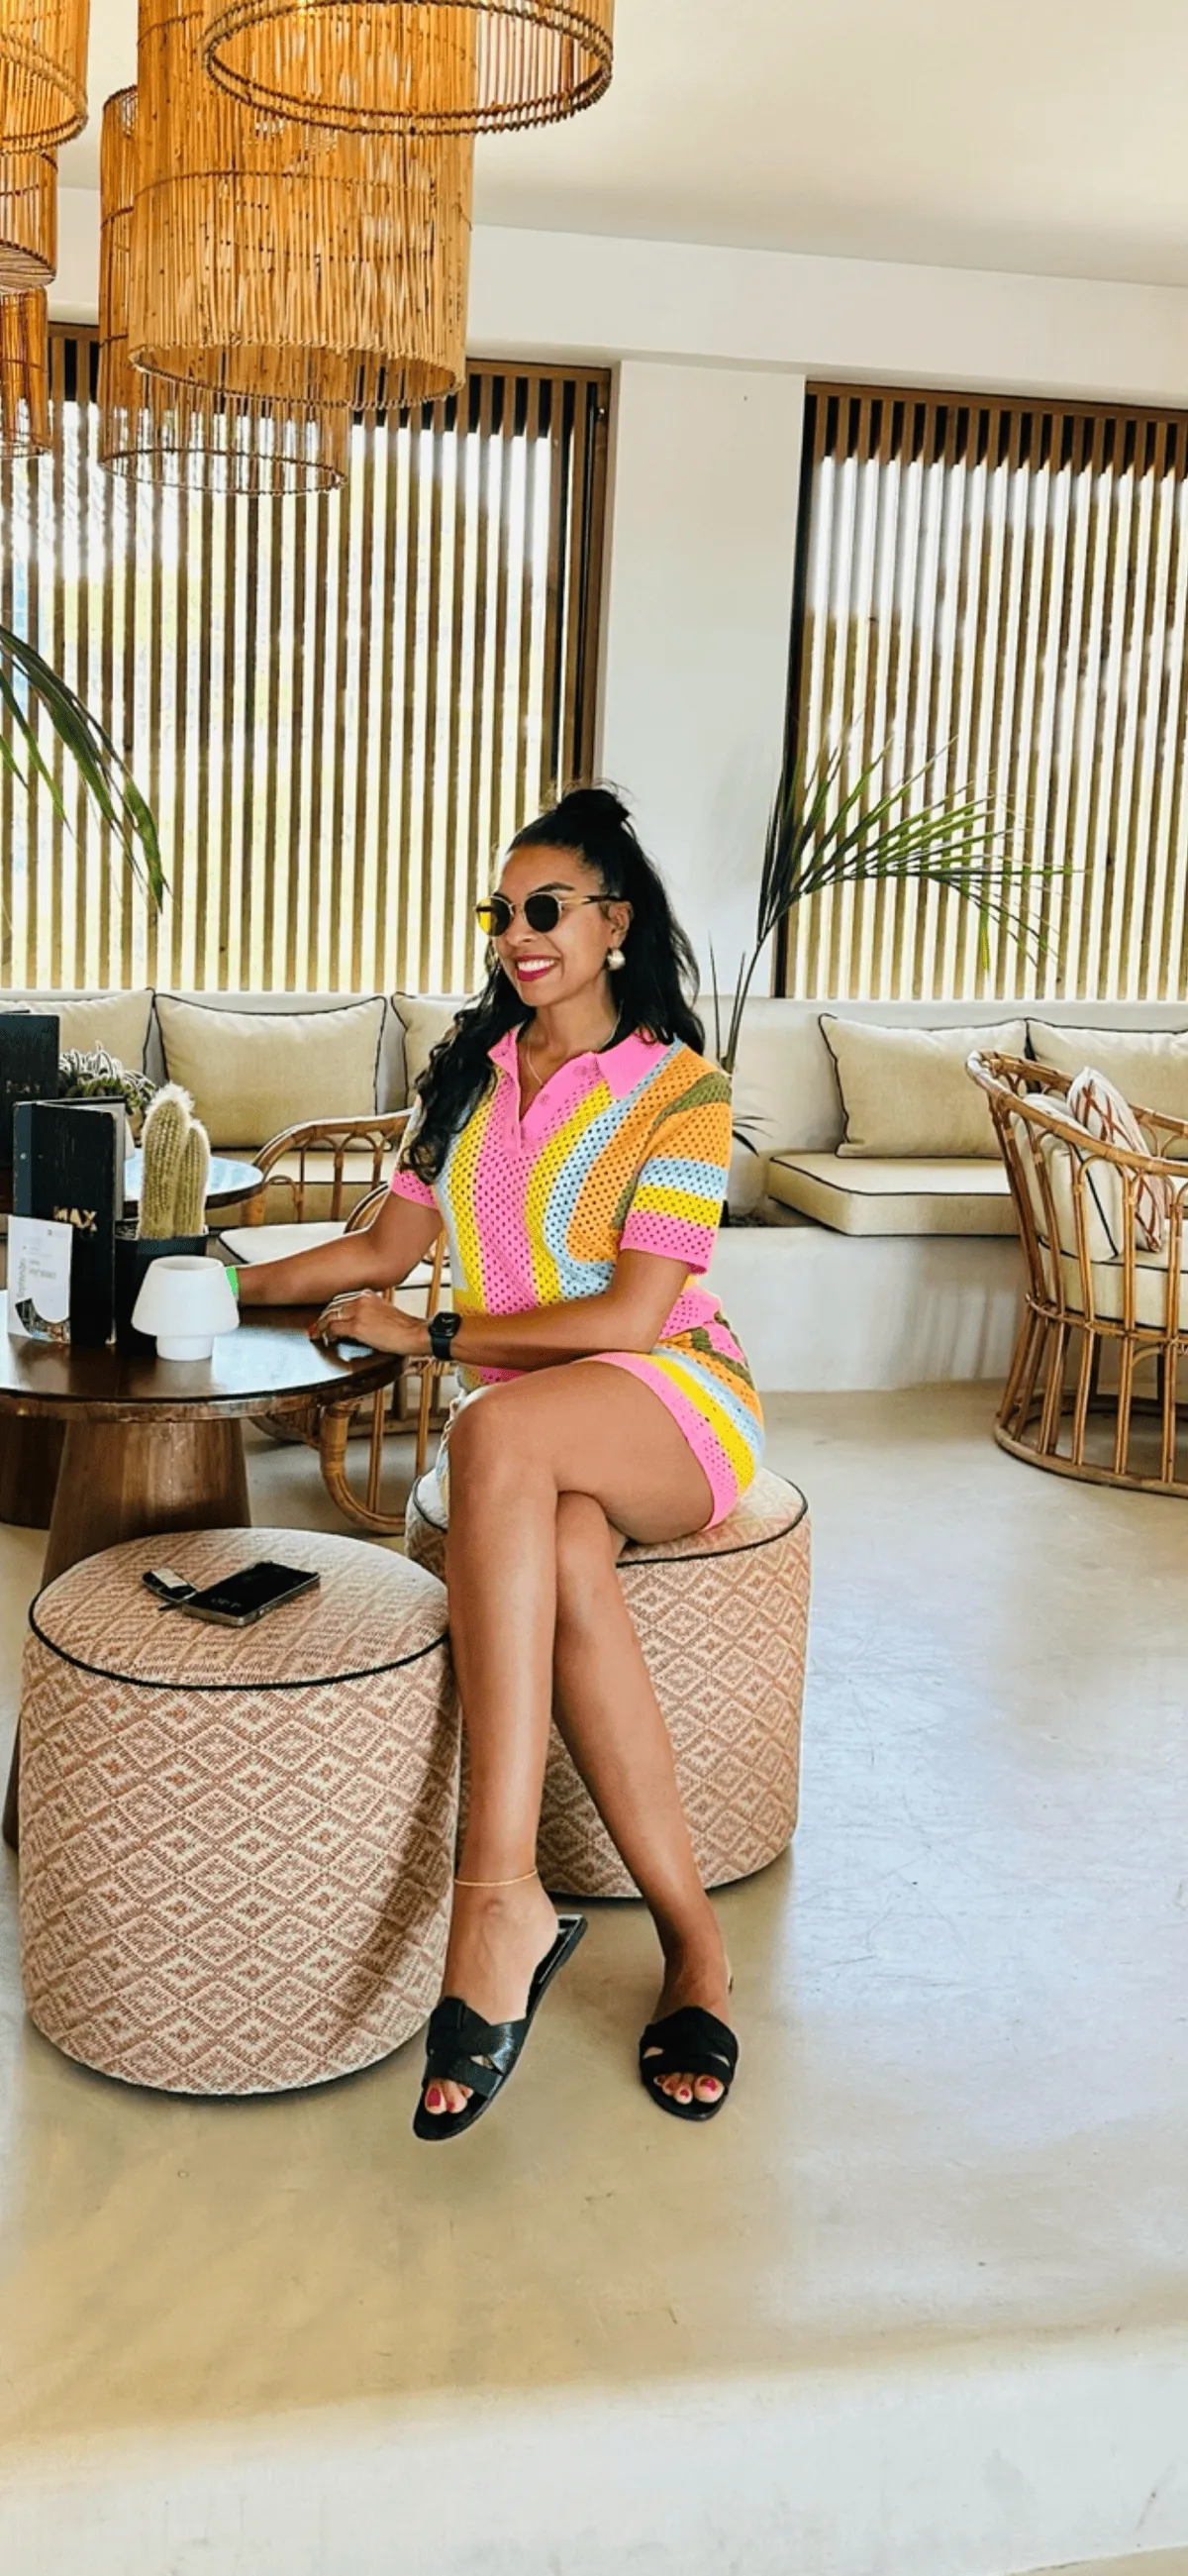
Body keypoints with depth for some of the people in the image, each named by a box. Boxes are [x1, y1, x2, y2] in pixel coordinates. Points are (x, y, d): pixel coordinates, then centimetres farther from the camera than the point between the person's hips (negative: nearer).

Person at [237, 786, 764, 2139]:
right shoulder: (470, 1071, 14)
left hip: (673, 1402, -4)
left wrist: (429, 1336, -11)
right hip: (529, 1433, 4)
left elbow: (630, 1314, -13)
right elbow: (385, 1245, 20)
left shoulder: (681, 1088, -4)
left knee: (497, 1431, -39)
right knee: (561, 1555, -35)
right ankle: (692, 1942, -29)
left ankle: (498, 1897, -44)